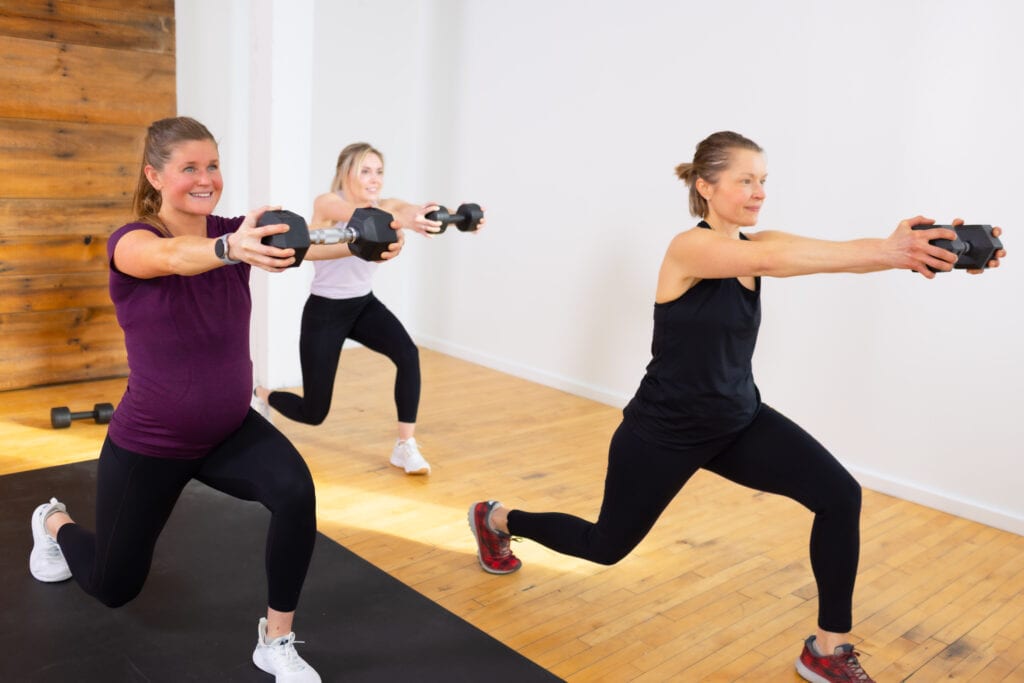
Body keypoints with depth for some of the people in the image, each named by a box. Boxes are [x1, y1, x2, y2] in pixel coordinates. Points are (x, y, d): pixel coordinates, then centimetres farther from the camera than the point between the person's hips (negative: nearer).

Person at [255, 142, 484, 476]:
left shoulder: (383, 204, -6)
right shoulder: (327, 204, -20)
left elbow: (410, 209, -29)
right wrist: (406, 222, -64)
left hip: (365, 304, 5)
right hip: (324, 311, -4)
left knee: (408, 354, -26)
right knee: (314, 413, 3)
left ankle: (405, 447, -14)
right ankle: (260, 395, 37)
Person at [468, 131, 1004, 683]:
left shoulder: (756, 243, -1)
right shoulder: (690, 247, -22)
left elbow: (835, 251, -18)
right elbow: (775, 260, -41)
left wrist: (902, 248, -37)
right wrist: (886, 252, -51)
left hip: (738, 421, 6)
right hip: (663, 431, -6)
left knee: (840, 495, -13)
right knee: (607, 545, 13)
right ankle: (495, 519, 40)